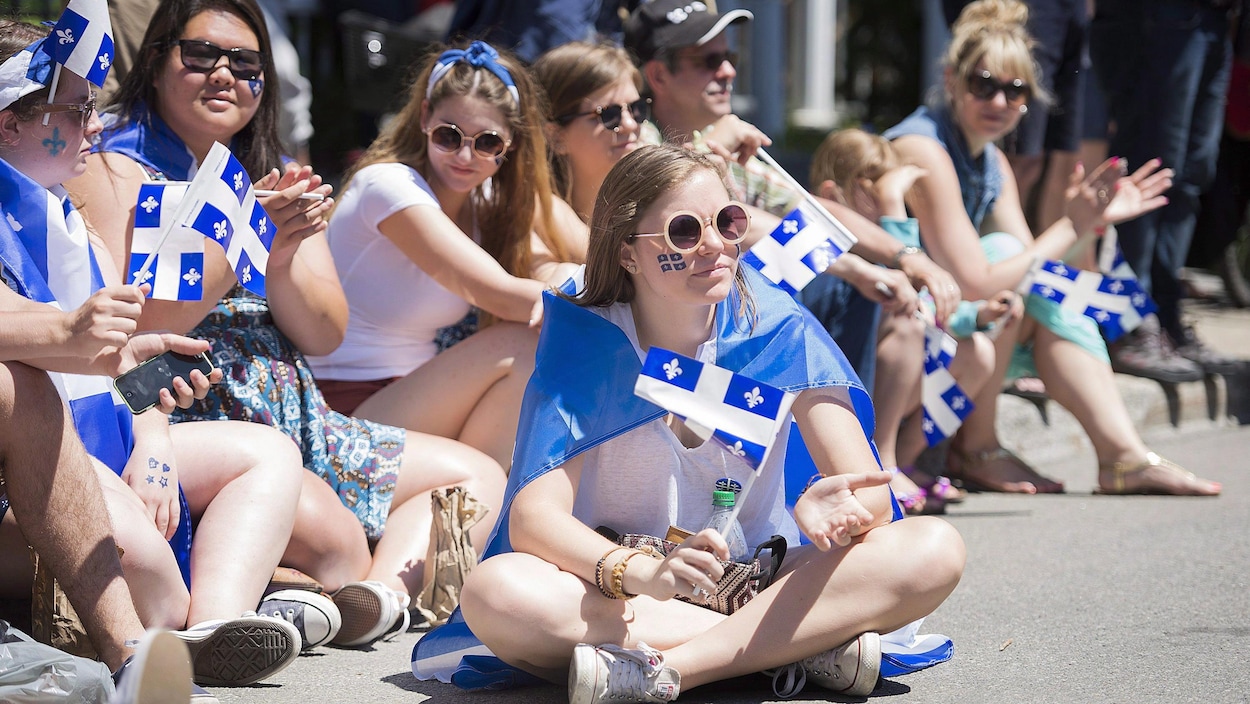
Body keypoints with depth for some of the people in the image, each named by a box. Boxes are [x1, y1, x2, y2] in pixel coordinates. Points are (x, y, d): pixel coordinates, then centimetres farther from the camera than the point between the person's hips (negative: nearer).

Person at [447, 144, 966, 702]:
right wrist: (642, 574, -40)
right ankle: (814, 642, -27)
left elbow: (871, 497, -12)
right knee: (493, 591, -33)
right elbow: (535, 517, -20)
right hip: (616, 589, -1)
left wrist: (836, 512, -37)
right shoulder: (583, 343, -10)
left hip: (760, 581, 2)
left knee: (934, 549, -23)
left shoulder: (778, 331, -6)